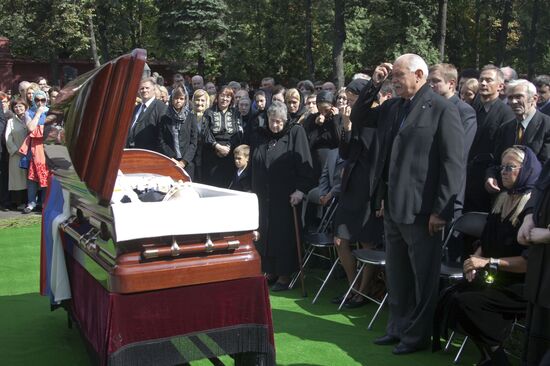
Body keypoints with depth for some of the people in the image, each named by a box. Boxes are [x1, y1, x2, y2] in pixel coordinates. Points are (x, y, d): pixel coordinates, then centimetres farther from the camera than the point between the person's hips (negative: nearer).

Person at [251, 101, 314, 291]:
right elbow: (254, 166, 18)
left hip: (286, 197, -5)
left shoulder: (296, 132, -4)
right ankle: (270, 272, 21)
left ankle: (284, 275, 10)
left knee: (284, 234, -1)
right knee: (265, 235, 8)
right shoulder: (261, 136, 11)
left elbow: (303, 162, -12)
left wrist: (300, 189, -20)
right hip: (264, 197, 5)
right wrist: (253, 190, 15)